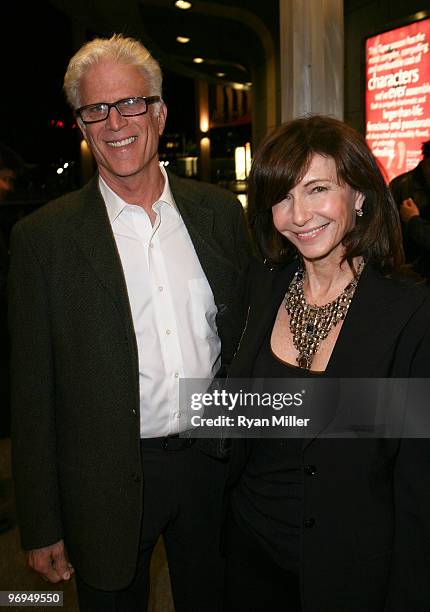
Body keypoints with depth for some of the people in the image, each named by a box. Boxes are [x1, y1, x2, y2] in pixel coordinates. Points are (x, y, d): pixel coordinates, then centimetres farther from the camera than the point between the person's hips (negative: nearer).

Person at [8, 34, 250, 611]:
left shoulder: (220, 211, 0)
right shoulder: (43, 236, -9)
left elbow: (248, 330, 6)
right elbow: (32, 388, -7)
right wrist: (41, 527, -4)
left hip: (214, 461, 3)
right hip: (108, 481, -2)